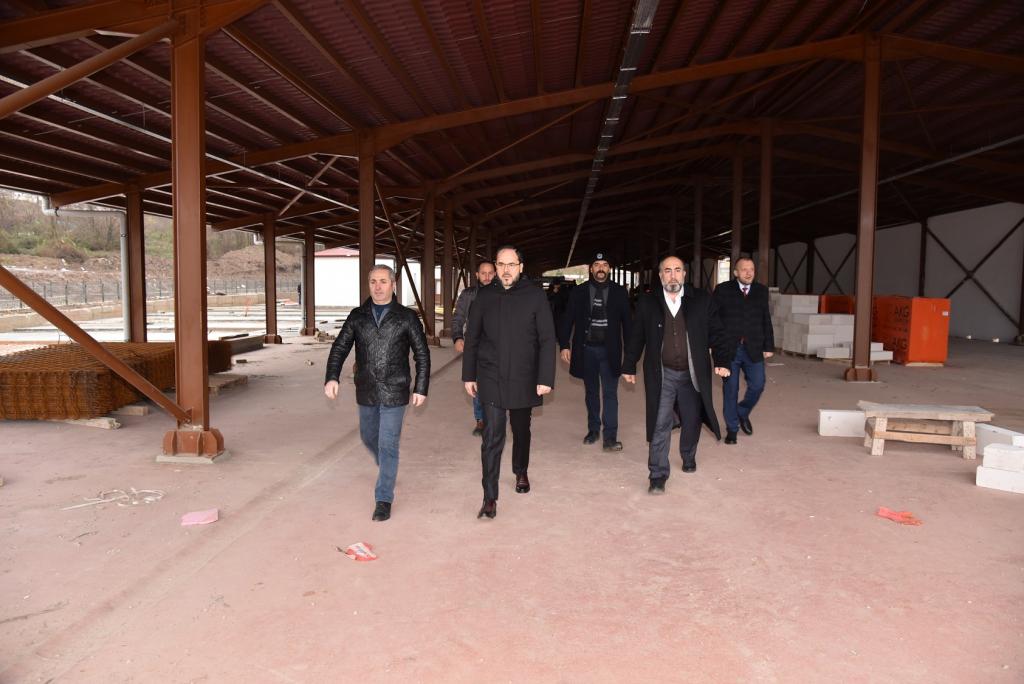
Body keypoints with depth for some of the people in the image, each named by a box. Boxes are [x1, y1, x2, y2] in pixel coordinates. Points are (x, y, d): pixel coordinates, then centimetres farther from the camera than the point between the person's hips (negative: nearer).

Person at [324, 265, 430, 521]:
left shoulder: (406, 317, -3)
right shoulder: (357, 316, 4)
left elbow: (422, 354, 0)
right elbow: (339, 348, 2)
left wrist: (421, 388, -4)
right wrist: (332, 377, -13)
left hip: (394, 393, -4)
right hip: (366, 393, 4)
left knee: (388, 445, -3)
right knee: (369, 437, 19)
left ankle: (384, 500, 7)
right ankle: (385, 468, 49)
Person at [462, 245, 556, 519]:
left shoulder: (535, 295, -5)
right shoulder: (485, 296, 1)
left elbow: (547, 339, -6)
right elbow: (472, 338, 7)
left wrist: (545, 378, -11)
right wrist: (469, 375, 6)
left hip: (523, 379, 0)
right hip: (491, 378, 0)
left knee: (521, 430, 19)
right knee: (492, 436, -6)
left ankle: (521, 472, 44)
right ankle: (490, 498, 0)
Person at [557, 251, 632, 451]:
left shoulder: (619, 292, 0)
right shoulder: (579, 292, 2)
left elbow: (626, 321, 0)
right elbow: (567, 320, 2)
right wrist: (564, 345, -6)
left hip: (609, 350, -1)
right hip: (586, 349, 2)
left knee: (610, 393, -4)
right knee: (592, 392, 14)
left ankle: (610, 437, -3)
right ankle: (593, 430, 26)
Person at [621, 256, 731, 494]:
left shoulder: (702, 300, -1)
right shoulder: (647, 303, -1)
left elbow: (716, 333, 3)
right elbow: (636, 338, 5)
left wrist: (722, 361, -5)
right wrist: (629, 367, 7)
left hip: (692, 374, 1)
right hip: (662, 374, -1)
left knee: (692, 421, 15)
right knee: (660, 424, -4)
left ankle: (688, 457, 41)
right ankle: (658, 474, 3)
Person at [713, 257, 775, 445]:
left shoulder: (761, 291, 8)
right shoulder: (722, 290, -1)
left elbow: (766, 320, 9)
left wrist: (769, 346, 6)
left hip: (753, 349, 2)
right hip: (728, 349, -2)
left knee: (757, 385, 1)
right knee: (730, 390, 4)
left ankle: (743, 413, 30)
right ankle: (732, 428, 18)